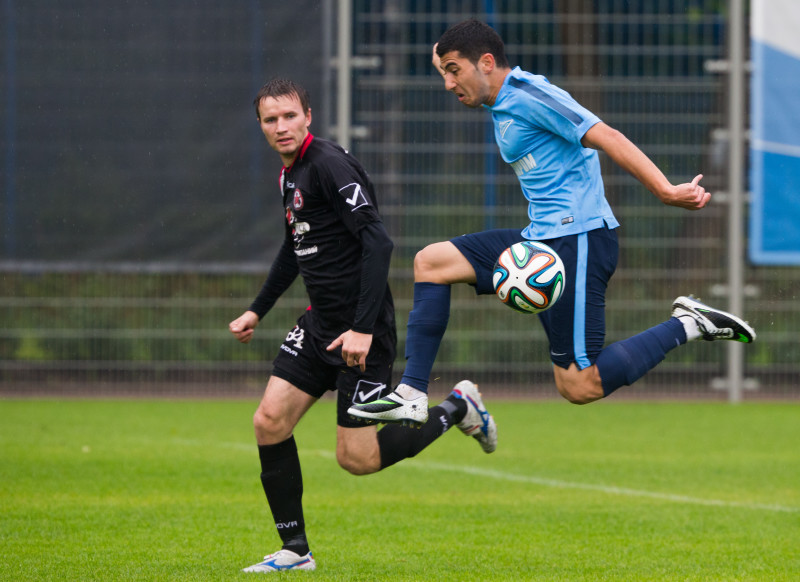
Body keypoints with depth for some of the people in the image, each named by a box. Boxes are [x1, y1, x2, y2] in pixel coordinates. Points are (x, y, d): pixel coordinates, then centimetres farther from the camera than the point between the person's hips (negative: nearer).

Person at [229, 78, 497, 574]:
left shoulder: (329, 165, -17)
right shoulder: (291, 173, 12)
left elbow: (378, 242, -24)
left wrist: (363, 328, -28)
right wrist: (257, 311, 30)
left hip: (361, 332, -9)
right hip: (320, 324, 9)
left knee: (357, 458, -5)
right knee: (269, 422, 0)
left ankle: (457, 409, 15)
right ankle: (295, 550, 10)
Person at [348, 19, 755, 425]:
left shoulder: (528, 94, -11)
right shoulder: (502, 106, 17)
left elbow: (606, 138, -20)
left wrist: (664, 191, -29)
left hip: (577, 240, -10)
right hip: (540, 239, 10)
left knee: (580, 386, -13)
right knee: (431, 261, 5)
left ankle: (687, 326, 0)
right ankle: (412, 395, 4)